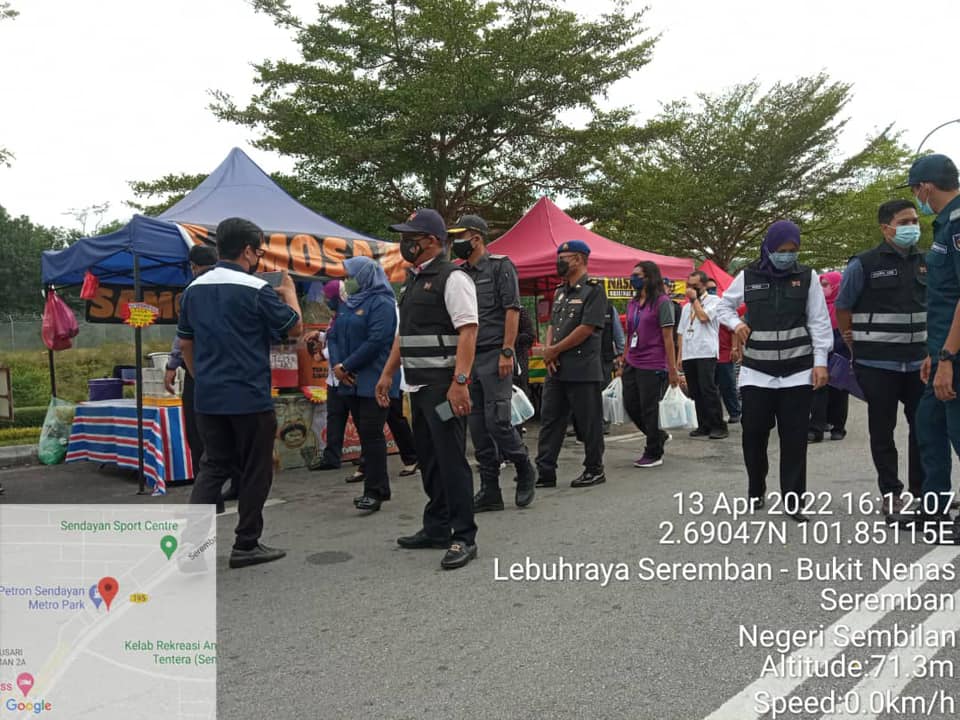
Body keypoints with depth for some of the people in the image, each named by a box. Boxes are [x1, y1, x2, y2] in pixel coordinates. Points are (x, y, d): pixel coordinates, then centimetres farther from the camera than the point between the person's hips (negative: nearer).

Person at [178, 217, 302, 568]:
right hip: (250, 397, -6)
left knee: (213, 466, 14)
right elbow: (295, 328, -2)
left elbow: (185, 343, 14)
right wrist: (289, 292, 14)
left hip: (208, 397, 6)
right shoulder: (256, 289, -12)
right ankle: (246, 545, 15)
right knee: (255, 471, 8)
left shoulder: (194, 289, 8)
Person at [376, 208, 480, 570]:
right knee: (427, 458, 15)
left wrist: (460, 382, -26)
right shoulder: (412, 281, 19)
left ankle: (464, 538, 4)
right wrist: (387, 374, 20)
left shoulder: (451, 278, -10)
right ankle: (436, 529, 27)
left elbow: (467, 332, -19)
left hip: (443, 385, -9)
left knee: (451, 459, -6)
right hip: (418, 384, 9)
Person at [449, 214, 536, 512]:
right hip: (468, 359, 7)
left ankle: (525, 470, 13)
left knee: (496, 420, -12)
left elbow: (512, 310, -9)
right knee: (478, 427, 6)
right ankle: (490, 492, 13)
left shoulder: (500, 266, -1)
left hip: (494, 356, -7)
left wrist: (507, 352, -16)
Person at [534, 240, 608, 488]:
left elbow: (587, 328, -16)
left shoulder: (593, 289, -8)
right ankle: (545, 472, 12)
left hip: (583, 370, -8)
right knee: (549, 420, 7)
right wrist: (548, 352, -2)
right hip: (556, 369, 8)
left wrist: (555, 350, -11)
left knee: (589, 422, 3)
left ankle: (594, 470, 16)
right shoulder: (561, 292, 17)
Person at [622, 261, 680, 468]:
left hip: (652, 366, -7)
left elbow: (668, 337, -10)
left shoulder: (662, 302, -7)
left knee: (649, 409, 0)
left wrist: (672, 369, -11)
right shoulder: (633, 303, 12)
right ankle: (659, 436, 32)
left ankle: (654, 455, 16)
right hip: (632, 364, 7)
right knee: (630, 405, 10)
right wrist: (624, 359, 15)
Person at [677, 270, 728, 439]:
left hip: (706, 352, -6)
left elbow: (703, 317, -14)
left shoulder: (713, 300, 4)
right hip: (688, 354, 7)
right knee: (695, 392, 6)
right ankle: (704, 426, 12)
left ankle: (718, 426, -7)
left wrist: (694, 299, -2)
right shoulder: (687, 307, 23)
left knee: (708, 390, -12)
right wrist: (679, 355, 13)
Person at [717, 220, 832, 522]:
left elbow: (819, 322, 1)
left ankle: (793, 499, 13)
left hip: (798, 372, 0)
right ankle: (756, 491, 25)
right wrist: (736, 324, -2)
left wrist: (820, 362, -5)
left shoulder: (807, 277, 2)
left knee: (794, 438, 2)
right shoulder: (748, 277, 3)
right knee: (753, 433, 3)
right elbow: (724, 305, 18)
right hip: (756, 371, 1)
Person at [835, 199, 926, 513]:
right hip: (878, 363, -4)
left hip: (918, 362, 5)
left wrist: (931, 344, 15)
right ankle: (891, 492, 17)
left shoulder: (926, 263, 6)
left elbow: (932, 305, 18)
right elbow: (842, 307, -1)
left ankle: (923, 489, 24)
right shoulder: (863, 264, -9)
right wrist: (853, 343, 4)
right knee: (882, 429, 5)